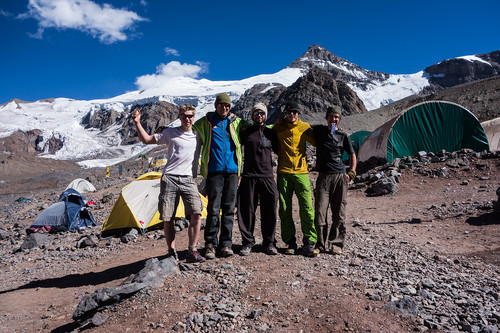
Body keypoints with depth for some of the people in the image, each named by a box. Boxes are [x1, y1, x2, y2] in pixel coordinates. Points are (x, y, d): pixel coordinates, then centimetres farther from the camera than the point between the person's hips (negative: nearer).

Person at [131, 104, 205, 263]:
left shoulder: (198, 135, 14)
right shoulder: (170, 133, 7)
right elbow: (147, 139, 11)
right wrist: (137, 123, 1)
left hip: (188, 180, 1)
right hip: (169, 179, -1)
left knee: (196, 214, -14)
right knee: (167, 218, 1)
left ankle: (192, 251, -2)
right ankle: (171, 252, 16)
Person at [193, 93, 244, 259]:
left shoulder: (236, 122, 13)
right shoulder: (205, 122, 9)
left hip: (232, 170, 2)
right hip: (214, 171, -2)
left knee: (229, 209, 6)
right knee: (213, 209, -4)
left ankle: (226, 244, 15)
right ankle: (210, 244, 8)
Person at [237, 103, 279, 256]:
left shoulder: (271, 133, 14)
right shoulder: (245, 132, 7)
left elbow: (279, 151, 22)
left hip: (268, 176, 2)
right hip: (249, 176, -1)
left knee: (269, 211, 3)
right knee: (247, 210, 2)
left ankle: (269, 243, 17)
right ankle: (247, 242, 15)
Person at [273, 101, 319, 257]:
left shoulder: (305, 127, 5)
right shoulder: (278, 126, 7)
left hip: (301, 172, -1)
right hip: (283, 172, 1)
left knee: (307, 208, -7)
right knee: (285, 209, 4)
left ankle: (309, 243, 3)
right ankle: (290, 242, 16)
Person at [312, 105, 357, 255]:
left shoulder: (343, 135, 7)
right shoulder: (318, 130, 8)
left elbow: (352, 155, 14)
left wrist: (351, 173, 2)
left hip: (340, 177, 0)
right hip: (323, 177, 0)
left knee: (339, 213, 2)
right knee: (320, 211, -6)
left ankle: (336, 244, 14)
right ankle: (321, 244, 7)